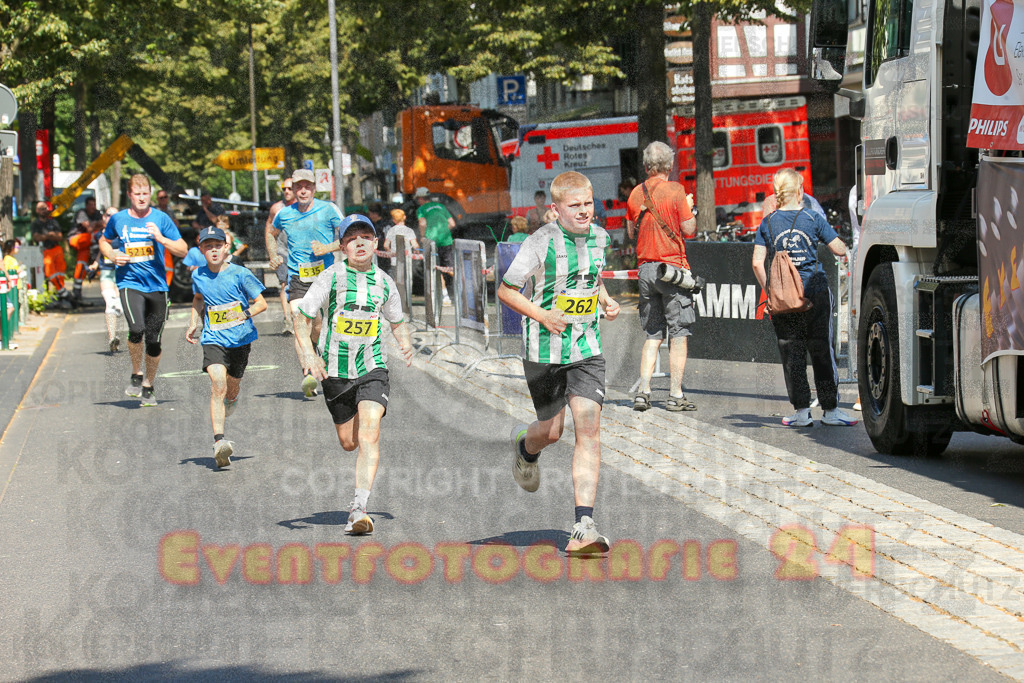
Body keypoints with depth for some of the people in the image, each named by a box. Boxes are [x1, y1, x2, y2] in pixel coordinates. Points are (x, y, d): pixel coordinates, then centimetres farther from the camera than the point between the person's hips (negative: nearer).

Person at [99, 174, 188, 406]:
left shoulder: (160, 219, 2)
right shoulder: (118, 219, 3)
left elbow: (183, 250, 2)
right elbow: (104, 241, 22)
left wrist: (161, 239, -14)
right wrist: (113, 256, 2)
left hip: (157, 284, 1)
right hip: (130, 283, -1)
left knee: (154, 340, 5)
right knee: (137, 329, -25)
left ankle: (148, 385, 26)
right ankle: (136, 375, -1)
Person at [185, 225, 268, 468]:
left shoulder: (240, 274, -9)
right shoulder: (199, 276, 2)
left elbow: (261, 304, -5)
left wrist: (243, 314, -21)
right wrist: (193, 324, 14)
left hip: (240, 339, 0)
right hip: (213, 339, 0)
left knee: (231, 388, 16)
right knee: (218, 386, -20)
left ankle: (231, 400, 57)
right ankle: (219, 441, -30)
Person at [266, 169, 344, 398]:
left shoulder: (328, 210, 0)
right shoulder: (284, 214, 9)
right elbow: (271, 233, 30)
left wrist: (327, 248, -15)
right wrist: (273, 256, 14)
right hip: (297, 278, 1)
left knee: (319, 328, 2)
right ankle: (306, 374, -22)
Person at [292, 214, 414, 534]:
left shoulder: (384, 282, 4)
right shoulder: (331, 277, -5)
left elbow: (396, 319, 21)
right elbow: (302, 314, -2)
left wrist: (404, 341, 1)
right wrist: (308, 352, -16)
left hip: (372, 367, 0)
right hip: (335, 369, 0)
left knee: (369, 436, -19)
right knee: (348, 442, 10)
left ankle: (359, 508, -24)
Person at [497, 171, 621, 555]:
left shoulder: (598, 237, 4)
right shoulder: (542, 243, -13)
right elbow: (506, 290, -7)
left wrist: (605, 299, 6)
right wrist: (542, 315, -20)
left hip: (586, 350, 3)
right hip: (544, 350, -3)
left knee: (589, 429, -11)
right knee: (551, 431, 9)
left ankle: (584, 528, -15)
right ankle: (525, 447, 51)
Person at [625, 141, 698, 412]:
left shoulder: (636, 193, 7)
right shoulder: (675, 190, -8)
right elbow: (689, 229, -7)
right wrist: (689, 209, 10)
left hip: (645, 267, 5)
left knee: (652, 334, 11)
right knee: (678, 334, 0)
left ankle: (643, 390, 0)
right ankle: (675, 395, -2)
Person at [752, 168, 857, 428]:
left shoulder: (768, 223, 2)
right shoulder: (813, 219, -2)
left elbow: (757, 263, -2)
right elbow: (840, 250, -1)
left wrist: (769, 290, 8)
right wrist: (844, 245, 22)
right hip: (815, 292, -1)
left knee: (791, 354, 7)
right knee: (822, 351, 6)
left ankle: (801, 411, 6)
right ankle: (830, 410, 8)